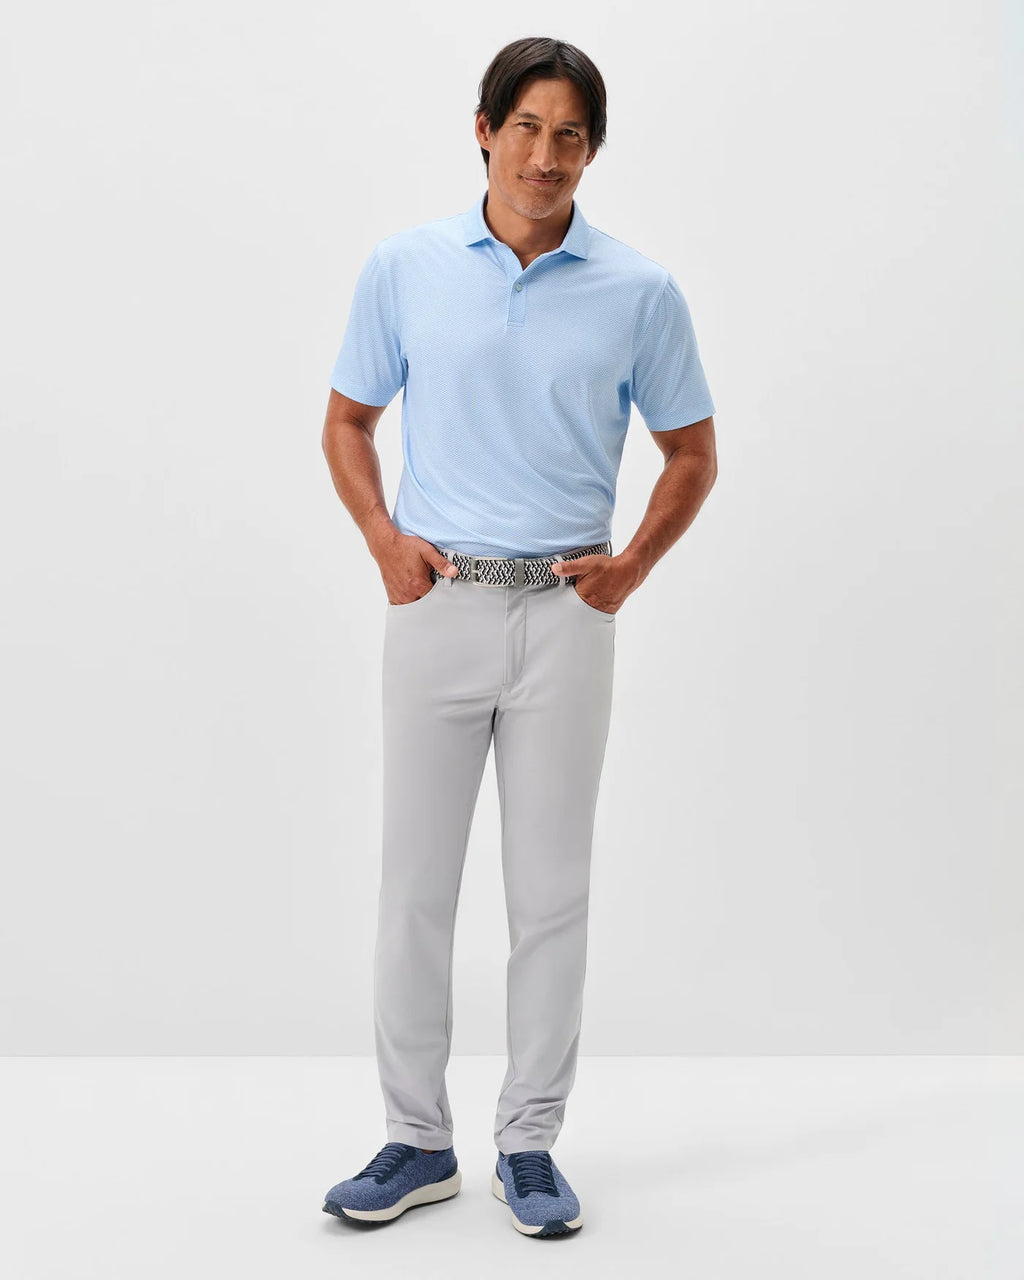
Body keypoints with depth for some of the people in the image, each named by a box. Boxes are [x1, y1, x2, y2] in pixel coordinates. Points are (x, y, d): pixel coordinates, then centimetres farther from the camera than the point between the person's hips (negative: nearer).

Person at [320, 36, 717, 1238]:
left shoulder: (640, 291, 1)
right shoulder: (403, 267, 2)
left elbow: (691, 452, 10)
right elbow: (347, 422, 11)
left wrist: (631, 568, -4)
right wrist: (385, 542, -5)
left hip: (566, 614, 0)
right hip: (437, 607, 1)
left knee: (550, 890, 5)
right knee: (415, 884, 5)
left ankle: (529, 1145, 19)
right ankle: (417, 1139, 20)